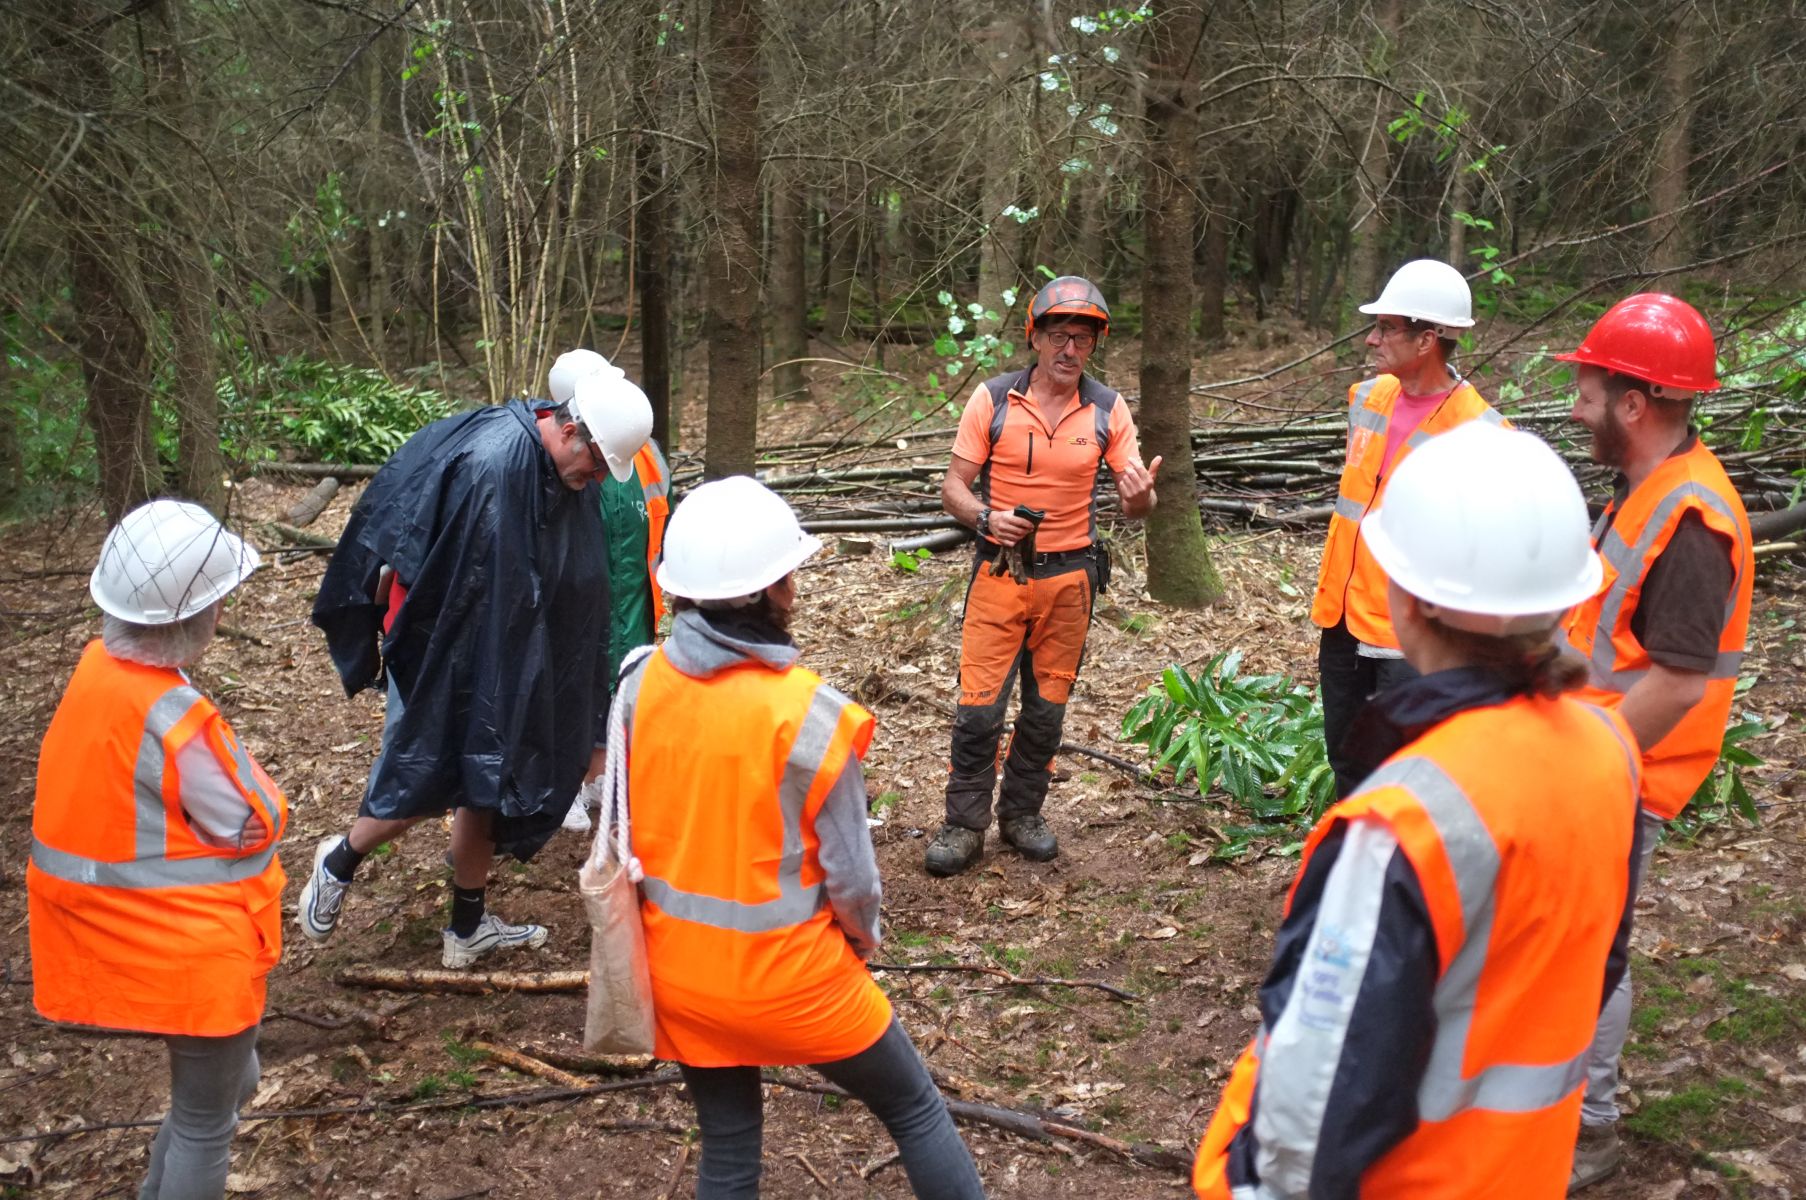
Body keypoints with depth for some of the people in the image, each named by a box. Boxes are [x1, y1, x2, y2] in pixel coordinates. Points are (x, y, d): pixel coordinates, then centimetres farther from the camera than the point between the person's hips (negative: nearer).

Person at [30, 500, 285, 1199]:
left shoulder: (97, 666, -5)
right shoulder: (174, 721, -30)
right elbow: (257, 824, -18)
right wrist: (242, 772, -1)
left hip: (125, 937, 8)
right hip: (190, 950, -8)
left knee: (227, 1082, 27)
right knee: (206, 1121, 12)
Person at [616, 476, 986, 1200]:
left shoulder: (640, 685, -9)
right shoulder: (808, 713, -23)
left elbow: (627, 825, 2)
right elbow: (848, 869, -14)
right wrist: (862, 938, 6)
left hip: (675, 967, 5)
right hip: (784, 974, -5)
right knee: (914, 1109, 17)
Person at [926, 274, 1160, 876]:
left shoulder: (1108, 410, 0)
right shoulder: (992, 399, -6)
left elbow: (1135, 502, 0)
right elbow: (953, 487, -4)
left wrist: (1140, 497, -24)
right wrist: (986, 518, -24)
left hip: (1069, 576, 2)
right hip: (1000, 571, -2)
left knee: (1047, 706, 11)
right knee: (979, 704, -4)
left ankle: (1022, 812, 28)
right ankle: (964, 825, 9)